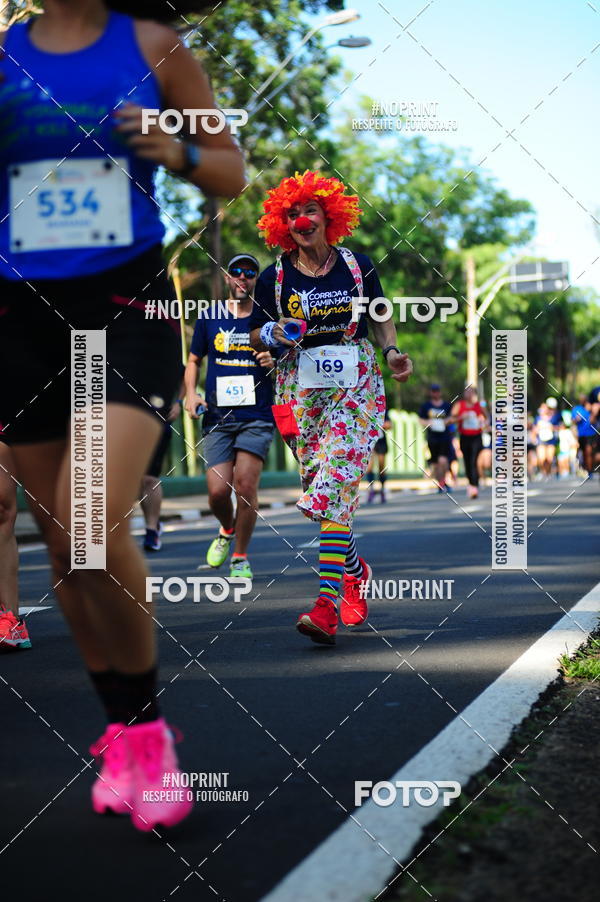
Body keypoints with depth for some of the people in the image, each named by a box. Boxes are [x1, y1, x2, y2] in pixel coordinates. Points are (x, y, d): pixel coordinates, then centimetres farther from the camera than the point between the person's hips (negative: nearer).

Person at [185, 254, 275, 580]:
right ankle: (226, 531, 27)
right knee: (218, 491, -8)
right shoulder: (209, 318, 11)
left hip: (257, 417, -1)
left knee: (245, 485, -13)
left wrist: (276, 362, -9)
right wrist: (190, 393, 3)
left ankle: (240, 556, 5)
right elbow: (194, 361, 20)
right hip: (217, 418, 1)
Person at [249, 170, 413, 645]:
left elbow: (380, 317, 18)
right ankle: (356, 570, 34)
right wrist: (275, 334, -9)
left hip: (357, 388, -2)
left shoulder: (357, 266, 5)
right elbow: (256, 334, 13)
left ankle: (327, 607, -27)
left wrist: (392, 351, 0)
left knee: (335, 488, -19)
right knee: (321, 492, 4)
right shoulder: (275, 278, 5)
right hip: (301, 392, 2)